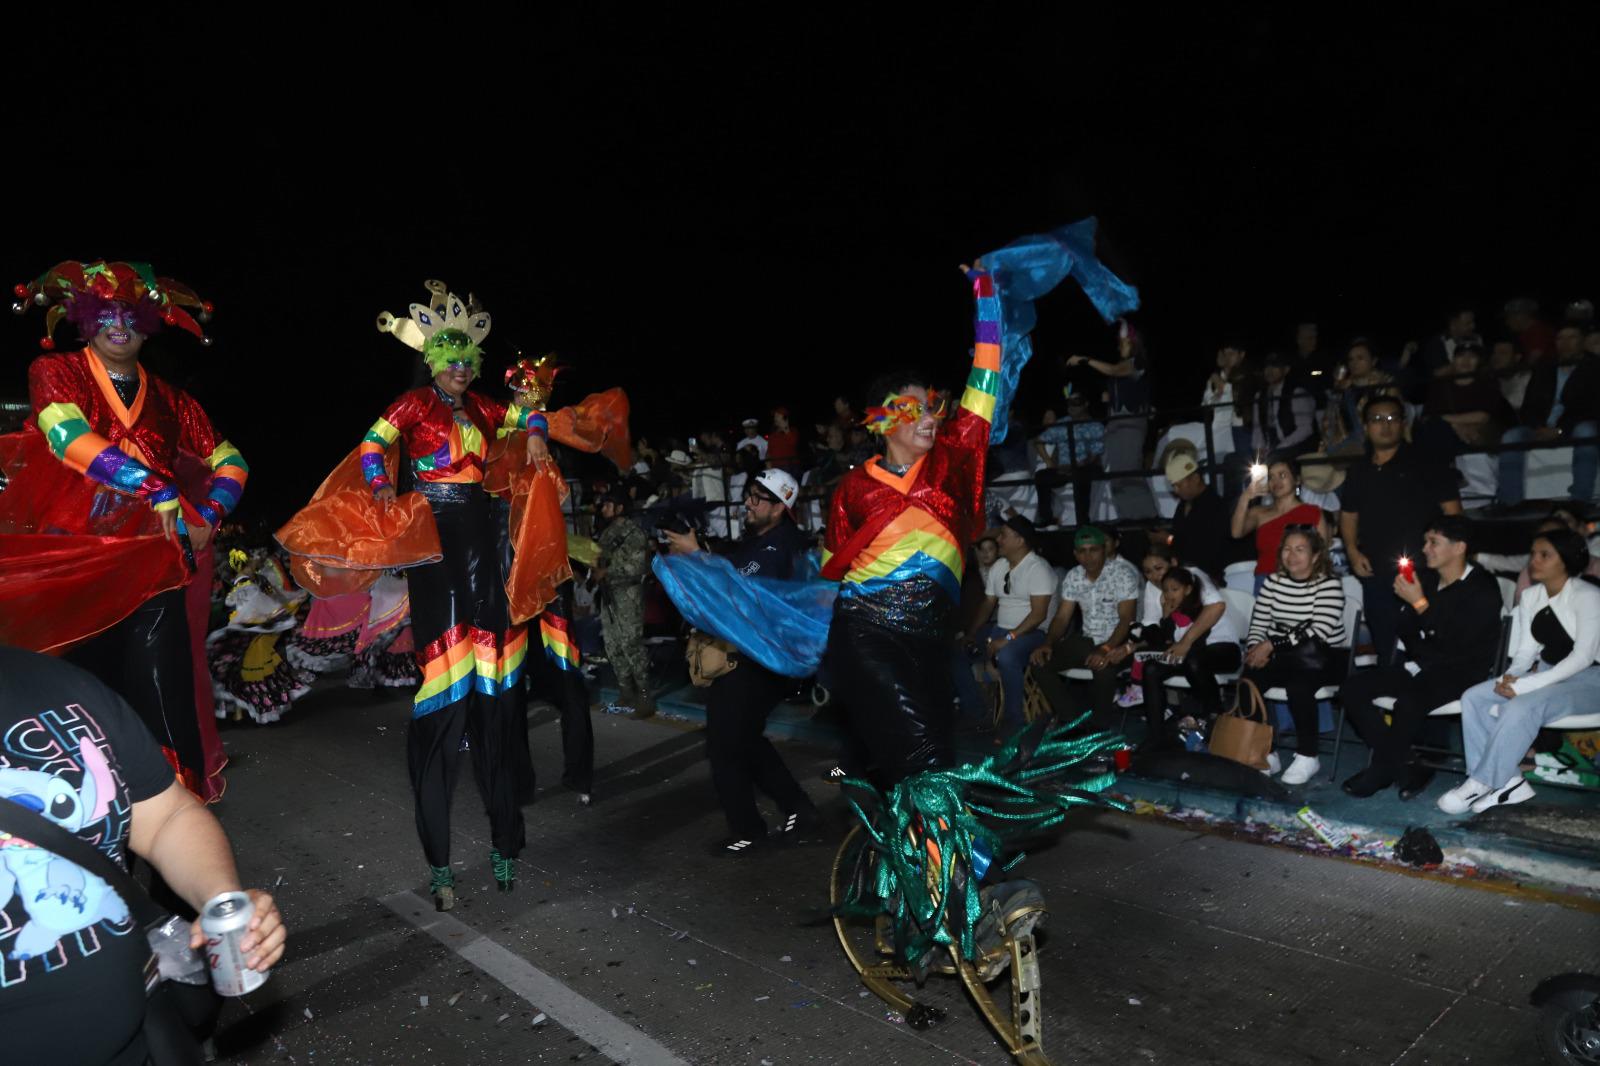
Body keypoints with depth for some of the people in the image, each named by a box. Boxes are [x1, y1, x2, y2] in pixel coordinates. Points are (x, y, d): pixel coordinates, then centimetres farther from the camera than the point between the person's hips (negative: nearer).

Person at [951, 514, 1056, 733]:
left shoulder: (1037, 568, -14)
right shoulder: (997, 567, 10)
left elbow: (1038, 614, -22)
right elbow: (987, 605, 14)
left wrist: (1008, 639, -27)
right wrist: (969, 633, -2)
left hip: (1032, 633, -8)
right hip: (999, 629, 8)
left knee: (1006, 656, -39)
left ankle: (1013, 717, -19)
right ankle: (973, 708, 9)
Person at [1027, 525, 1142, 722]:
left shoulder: (1123, 573, -16)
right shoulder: (1072, 577, 2)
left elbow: (1126, 619, -21)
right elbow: (1062, 617, 4)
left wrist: (1106, 650, -36)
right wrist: (1048, 644, -15)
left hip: (1119, 641, -6)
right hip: (1088, 640, 6)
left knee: (1103, 669, -39)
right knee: (1039, 663, -13)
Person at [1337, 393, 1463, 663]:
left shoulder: (1425, 465, -1)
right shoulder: (1358, 472, 14)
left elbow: (1452, 510, -2)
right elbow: (1348, 514, 22)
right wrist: (1353, 550, 7)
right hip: (1376, 574, 5)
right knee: (1384, 647, 12)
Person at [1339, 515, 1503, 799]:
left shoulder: (1483, 589, -9)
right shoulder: (1427, 579, 10)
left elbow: (1457, 645, -20)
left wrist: (1420, 604, -19)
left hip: (1459, 673, -7)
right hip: (1421, 668, 7)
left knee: (1409, 701, -36)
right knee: (1353, 688, -13)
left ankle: (1383, 769, -13)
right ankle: (1404, 768, -14)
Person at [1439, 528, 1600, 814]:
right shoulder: (1531, 596, 8)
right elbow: (1526, 650, 8)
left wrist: (1525, 685, -26)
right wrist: (1511, 676, -14)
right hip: (1546, 673, 7)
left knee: (1520, 707, -33)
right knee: (1473, 698, -13)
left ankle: (1481, 784, -22)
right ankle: (1506, 781, -15)